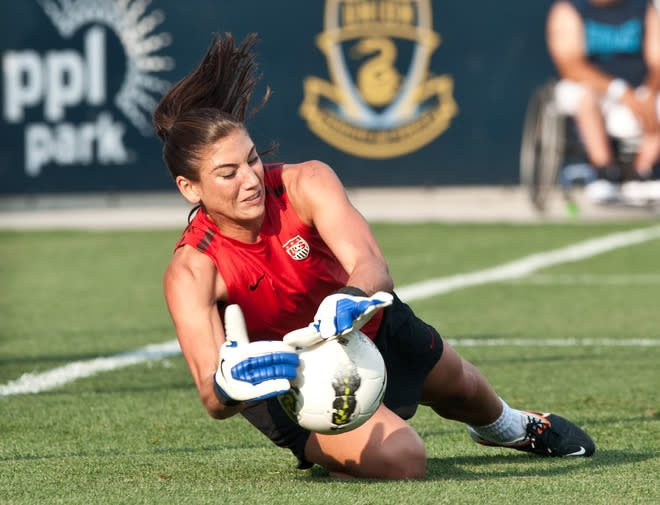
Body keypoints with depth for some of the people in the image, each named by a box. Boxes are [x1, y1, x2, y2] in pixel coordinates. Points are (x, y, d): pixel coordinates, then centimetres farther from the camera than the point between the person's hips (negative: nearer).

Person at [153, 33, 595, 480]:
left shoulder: (305, 184, -30)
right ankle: (322, 452, 12)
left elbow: (372, 266, -43)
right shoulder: (192, 272, -34)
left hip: (368, 324, 4)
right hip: (288, 375, -4)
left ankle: (504, 425, 67)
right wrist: (227, 385, -68)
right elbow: (213, 401, -43)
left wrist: (349, 302, -67)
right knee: (401, 459, -25)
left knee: (460, 388, 27)